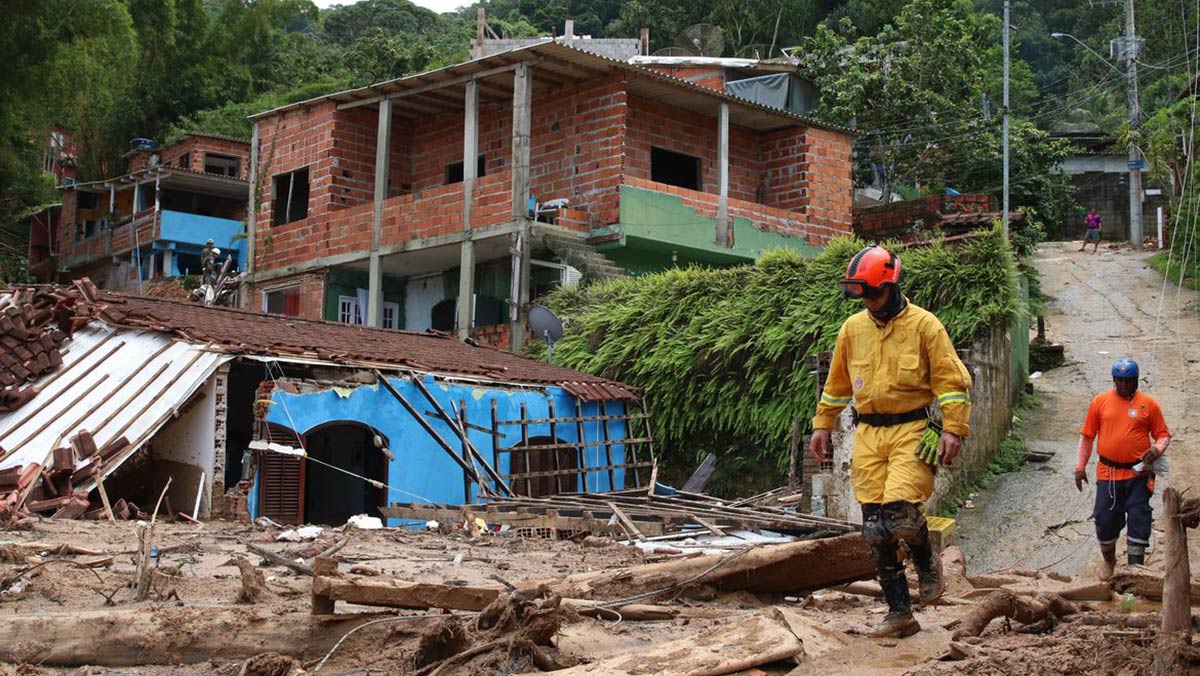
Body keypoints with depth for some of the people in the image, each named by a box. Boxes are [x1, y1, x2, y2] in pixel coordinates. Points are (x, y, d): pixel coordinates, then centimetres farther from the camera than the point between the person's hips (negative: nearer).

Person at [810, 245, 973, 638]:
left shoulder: (924, 325, -3)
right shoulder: (852, 328, 11)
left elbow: (951, 380, -3)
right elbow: (837, 383, 21)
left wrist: (953, 428, -11)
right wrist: (823, 425, 20)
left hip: (911, 431, -5)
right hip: (867, 435, 5)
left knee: (900, 512, -21)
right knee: (876, 528, 0)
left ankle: (927, 562, 13)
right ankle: (899, 612, 8)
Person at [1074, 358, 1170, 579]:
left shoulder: (1148, 404, 1)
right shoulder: (1100, 401, 3)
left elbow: (1163, 434, 6)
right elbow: (1087, 436, 7)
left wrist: (1158, 449, -16)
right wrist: (1080, 467, 3)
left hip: (1138, 474, -1)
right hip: (1108, 473, 1)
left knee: (1139, 520, -2)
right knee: (1105, 520, 4)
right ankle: (1109, 561, 28)